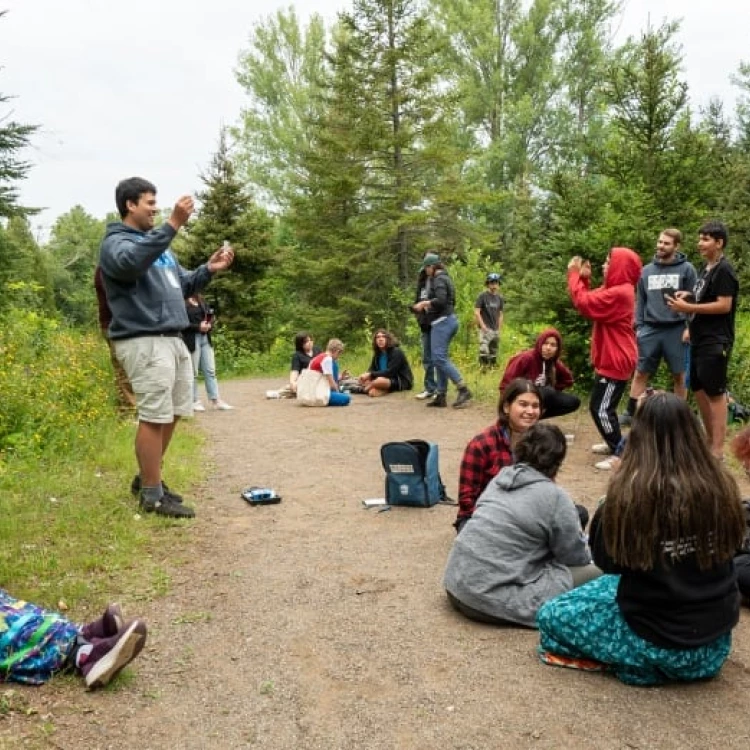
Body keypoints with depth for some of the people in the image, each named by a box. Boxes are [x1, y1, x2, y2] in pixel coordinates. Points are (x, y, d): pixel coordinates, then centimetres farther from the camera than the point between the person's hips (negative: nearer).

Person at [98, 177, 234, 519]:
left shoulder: (158, 242, 24)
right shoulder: (116, 242, -4)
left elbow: (182, 285, 27)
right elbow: (132, 262, -29)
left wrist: (209, 269, 9)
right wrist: (173, 225, -32)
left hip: (173, 340, 9)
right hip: (144, 342, -9)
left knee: (171, 415, 12)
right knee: (154, 417, -7)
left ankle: (147, 478, 27)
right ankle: (152, 495, 2)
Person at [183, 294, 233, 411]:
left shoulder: (201, 299, 13)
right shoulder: (183, 302, -8)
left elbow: (211, 315, 17)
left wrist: (209, 324, -3)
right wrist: (198, 327, -18)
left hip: (205, 338, 7)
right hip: (191, 339, -7)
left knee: (210, 370, 5)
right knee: (193, 372, 1)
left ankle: (215, 400, 7)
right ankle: (194, 401, 10)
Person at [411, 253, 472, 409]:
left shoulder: (439, 279, -10)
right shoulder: (445, 278, 21)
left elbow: (441, 300, -24)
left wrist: (424, 303, -11)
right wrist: (429, 306, 21)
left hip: (442, 321, -10)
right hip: (449, 319, 10)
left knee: (439, 358, -14)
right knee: (440, 358, 9)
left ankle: (463, 390, -18)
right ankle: (441, 396, 8)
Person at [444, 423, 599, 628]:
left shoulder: (501, 478, 11)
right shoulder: (555, 497, -10)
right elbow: (576, 557, 1)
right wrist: (587, 550, 23)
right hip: (494, 599, -8)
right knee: (595, 572, 0)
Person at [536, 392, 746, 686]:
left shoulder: (631, 490, -22)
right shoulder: (721, 485, -8)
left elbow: (607, 560, -8)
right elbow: (730, 547, 9)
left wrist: (608, 508, 1)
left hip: (660, 641, -7)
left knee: (551, 616, 11)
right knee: (616, 585, 31)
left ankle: (643, 665, 0)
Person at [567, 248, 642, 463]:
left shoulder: (619, 293, -22)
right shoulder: (616, 290, 14)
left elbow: (584, 303, -26)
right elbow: (591, 301, 12)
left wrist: (574, 276, -15)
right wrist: (583, 278, 1)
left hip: (615, 361, -11)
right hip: (611, 359, 11)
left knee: (601, 408, -9)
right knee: (604, 405, 21)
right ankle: (614, 444, 34)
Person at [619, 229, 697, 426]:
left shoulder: (686, 269, -1)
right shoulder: (646, 270, 10)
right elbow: (640, 301, 11)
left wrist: (690, 327, -11)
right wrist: (638, 327, 4)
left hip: (676, 330, -3)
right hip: (650, 329, 3)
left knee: (679, 375, 7)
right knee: (640, 373, 5)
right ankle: (630, 413, 13)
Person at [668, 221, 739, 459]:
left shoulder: (724, 270, -13)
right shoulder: (706, 268, 15)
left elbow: (724, 305, -20)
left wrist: (688, 308, -21)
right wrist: (688, 297, 7)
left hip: (715, 342, -10)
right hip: (700, 339, 10)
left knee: (715, 393, -4)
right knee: (698, 389, 16)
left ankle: (717, 450, 3)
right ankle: (709, 438, 29)